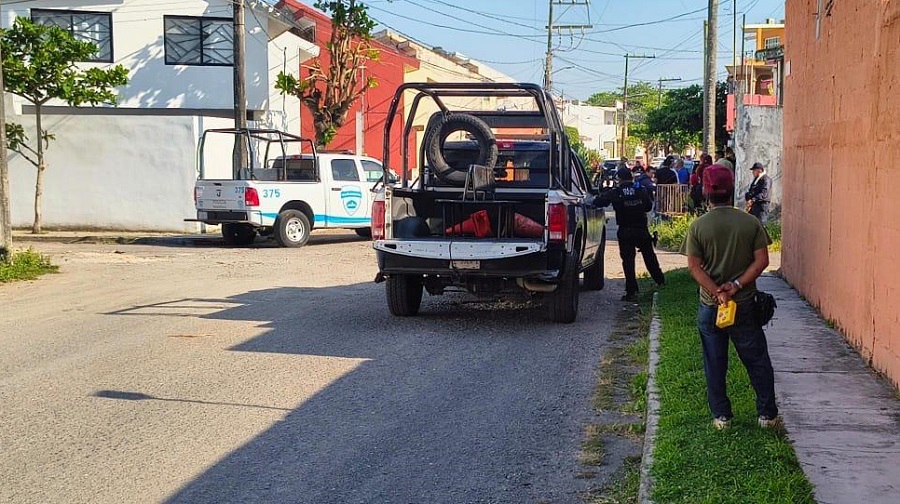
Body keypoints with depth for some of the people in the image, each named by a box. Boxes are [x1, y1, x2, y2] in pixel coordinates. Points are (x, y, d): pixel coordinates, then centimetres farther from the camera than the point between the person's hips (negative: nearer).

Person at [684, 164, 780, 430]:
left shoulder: (698, 226, -7)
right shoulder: (750, 222, -4)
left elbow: (695, 266, -12)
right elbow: (761, 260, -9)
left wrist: (717, 292, -14)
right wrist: (736, 285, -12)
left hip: (710, 306, 0)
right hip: (745, 304, 1)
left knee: (715, 364, 11)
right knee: (757, 361, 13)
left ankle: (721, 416, 17)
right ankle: (767, 414, 19)